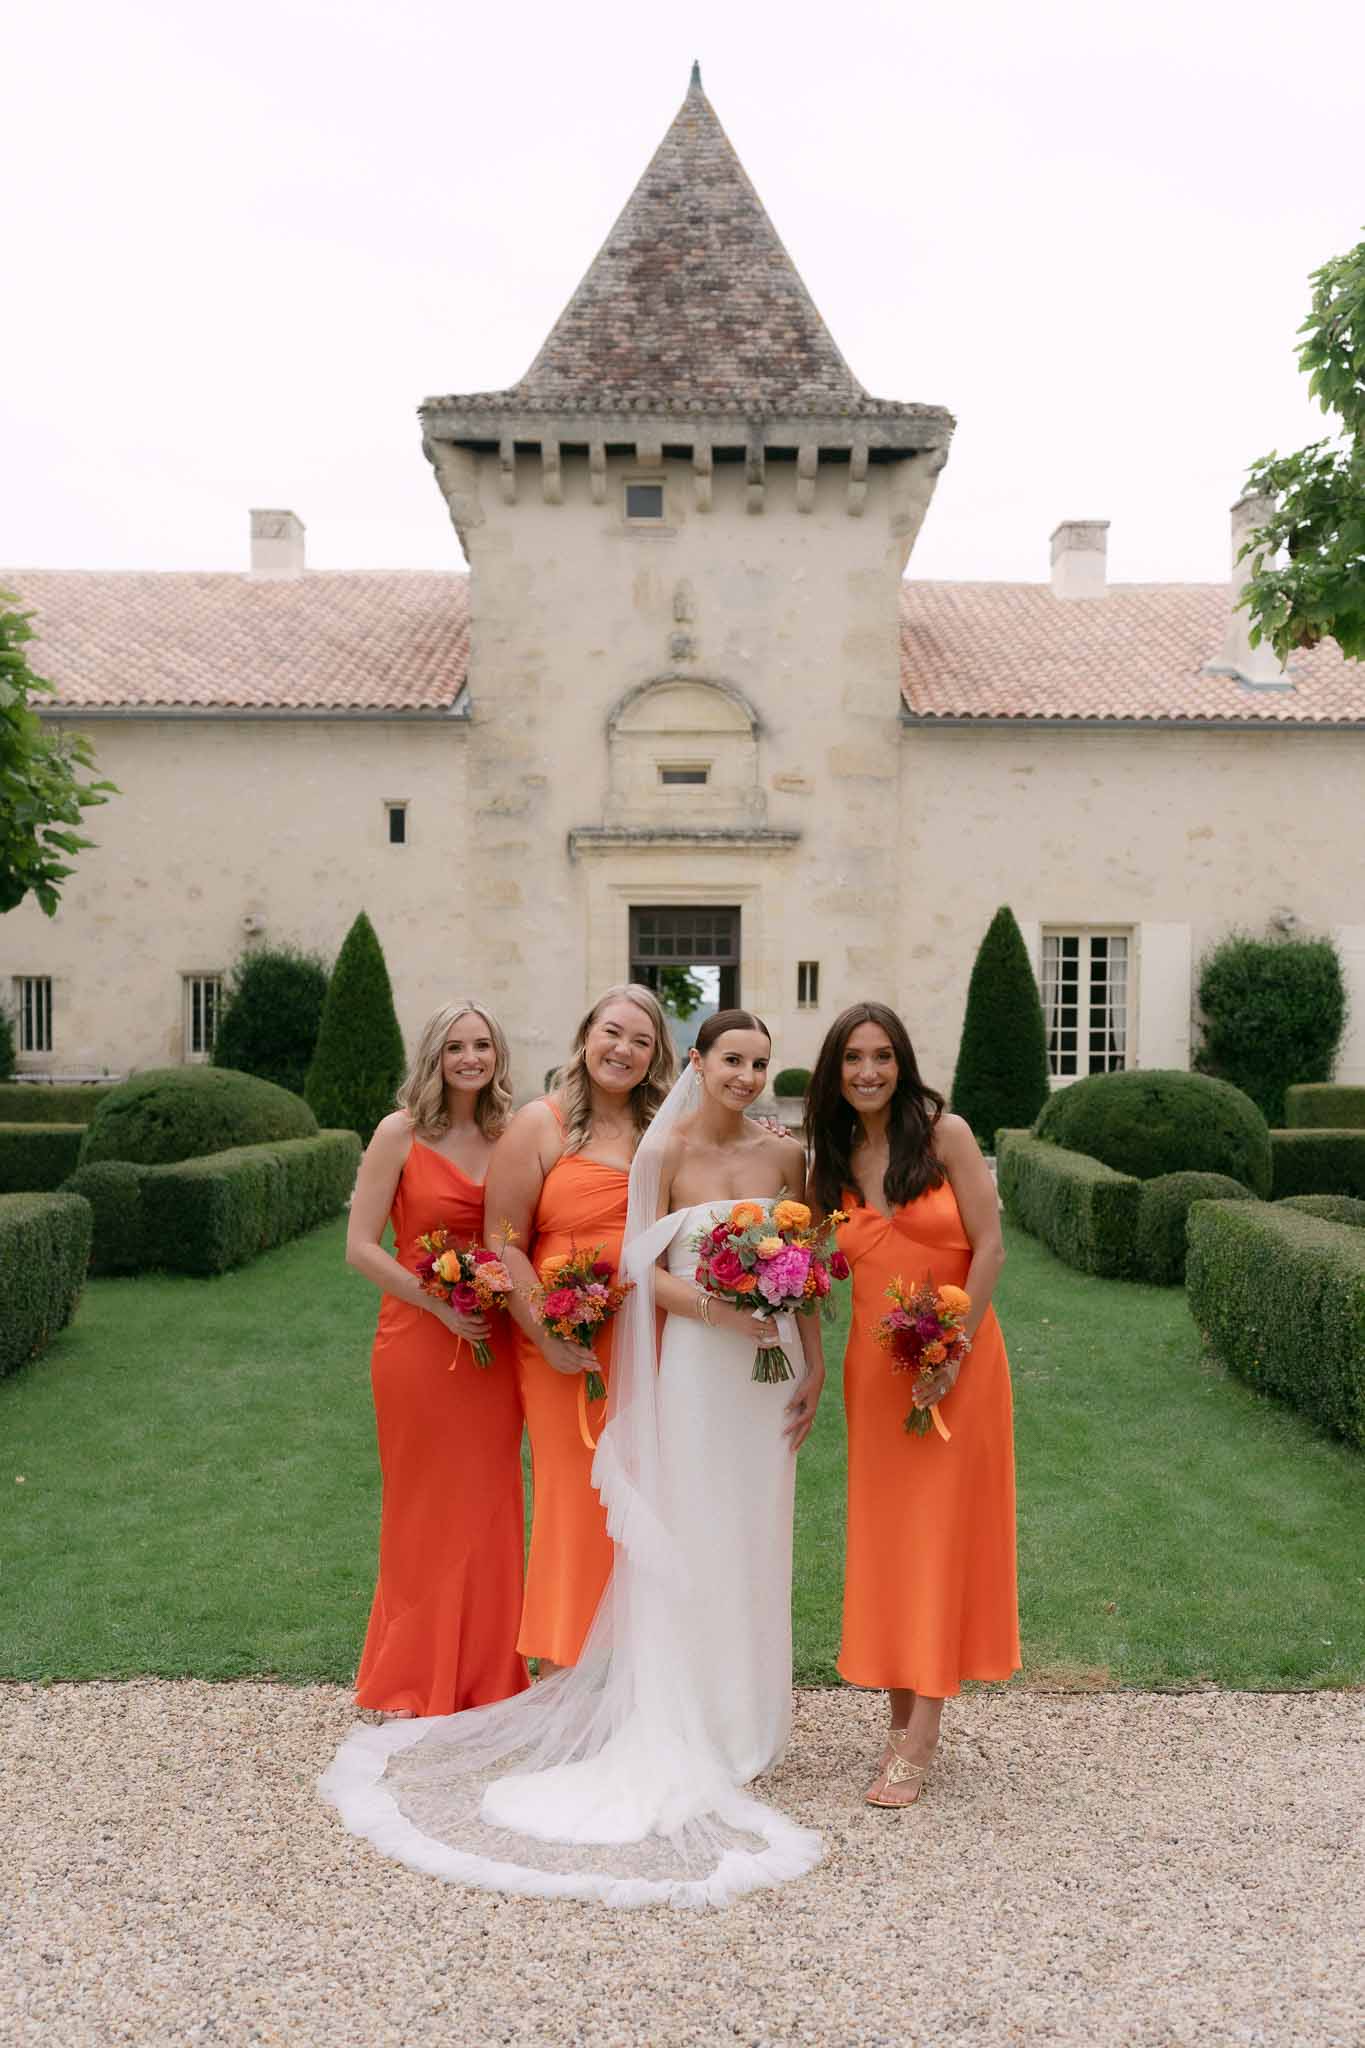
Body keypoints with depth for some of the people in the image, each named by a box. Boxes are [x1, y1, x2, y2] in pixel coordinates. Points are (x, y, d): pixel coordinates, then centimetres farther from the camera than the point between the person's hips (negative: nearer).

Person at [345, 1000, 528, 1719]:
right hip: (418, 1340, -3)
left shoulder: (509, 1138, 4)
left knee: (487, 1509, 11)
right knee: (423, 1510, 8)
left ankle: (484, 1677, 27)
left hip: (494, 1348, 3)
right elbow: (360, 1247, -9)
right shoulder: (402, 1132, -6)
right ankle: (411, 1681, 26)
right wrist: (441, 1306, -15)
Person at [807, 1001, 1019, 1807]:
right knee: (883, 1533, 8)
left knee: (940, 1530, 0)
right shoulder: (833, 1162, 5)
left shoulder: (944, 1133, -8)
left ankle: (918, 1744, 7)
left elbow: (989, 1246, -10)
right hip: (875, 1365, 5)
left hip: (956, 1360, -4)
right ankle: (904, 1719, 21)